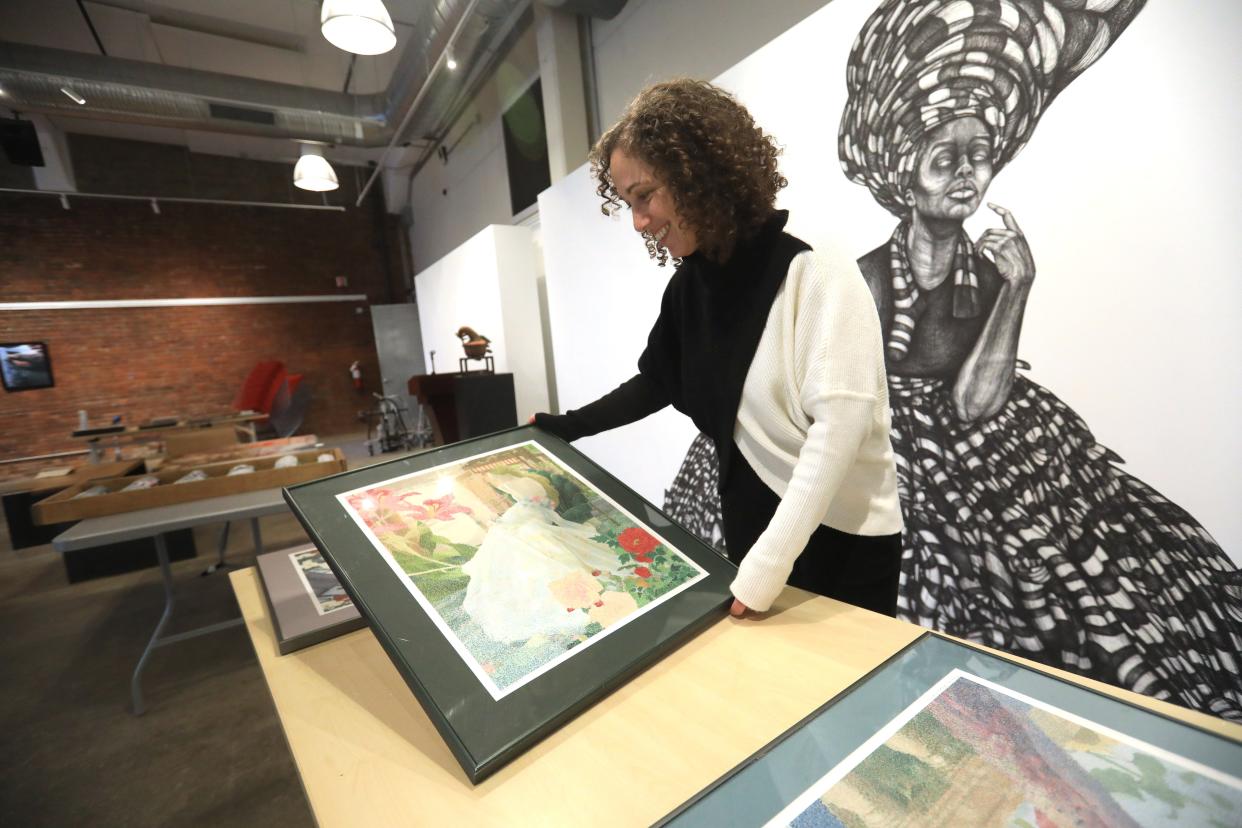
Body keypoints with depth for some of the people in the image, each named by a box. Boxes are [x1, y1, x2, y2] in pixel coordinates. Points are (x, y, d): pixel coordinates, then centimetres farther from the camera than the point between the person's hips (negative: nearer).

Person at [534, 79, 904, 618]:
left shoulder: (818, 274, -18)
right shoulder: (691, 285, 0)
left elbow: (841, 422, -25)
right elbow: (656, 381, 12)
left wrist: (769, 563, -28)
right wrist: (563, 428, 9)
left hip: (843, 540, -5)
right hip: (753, 524, 6)